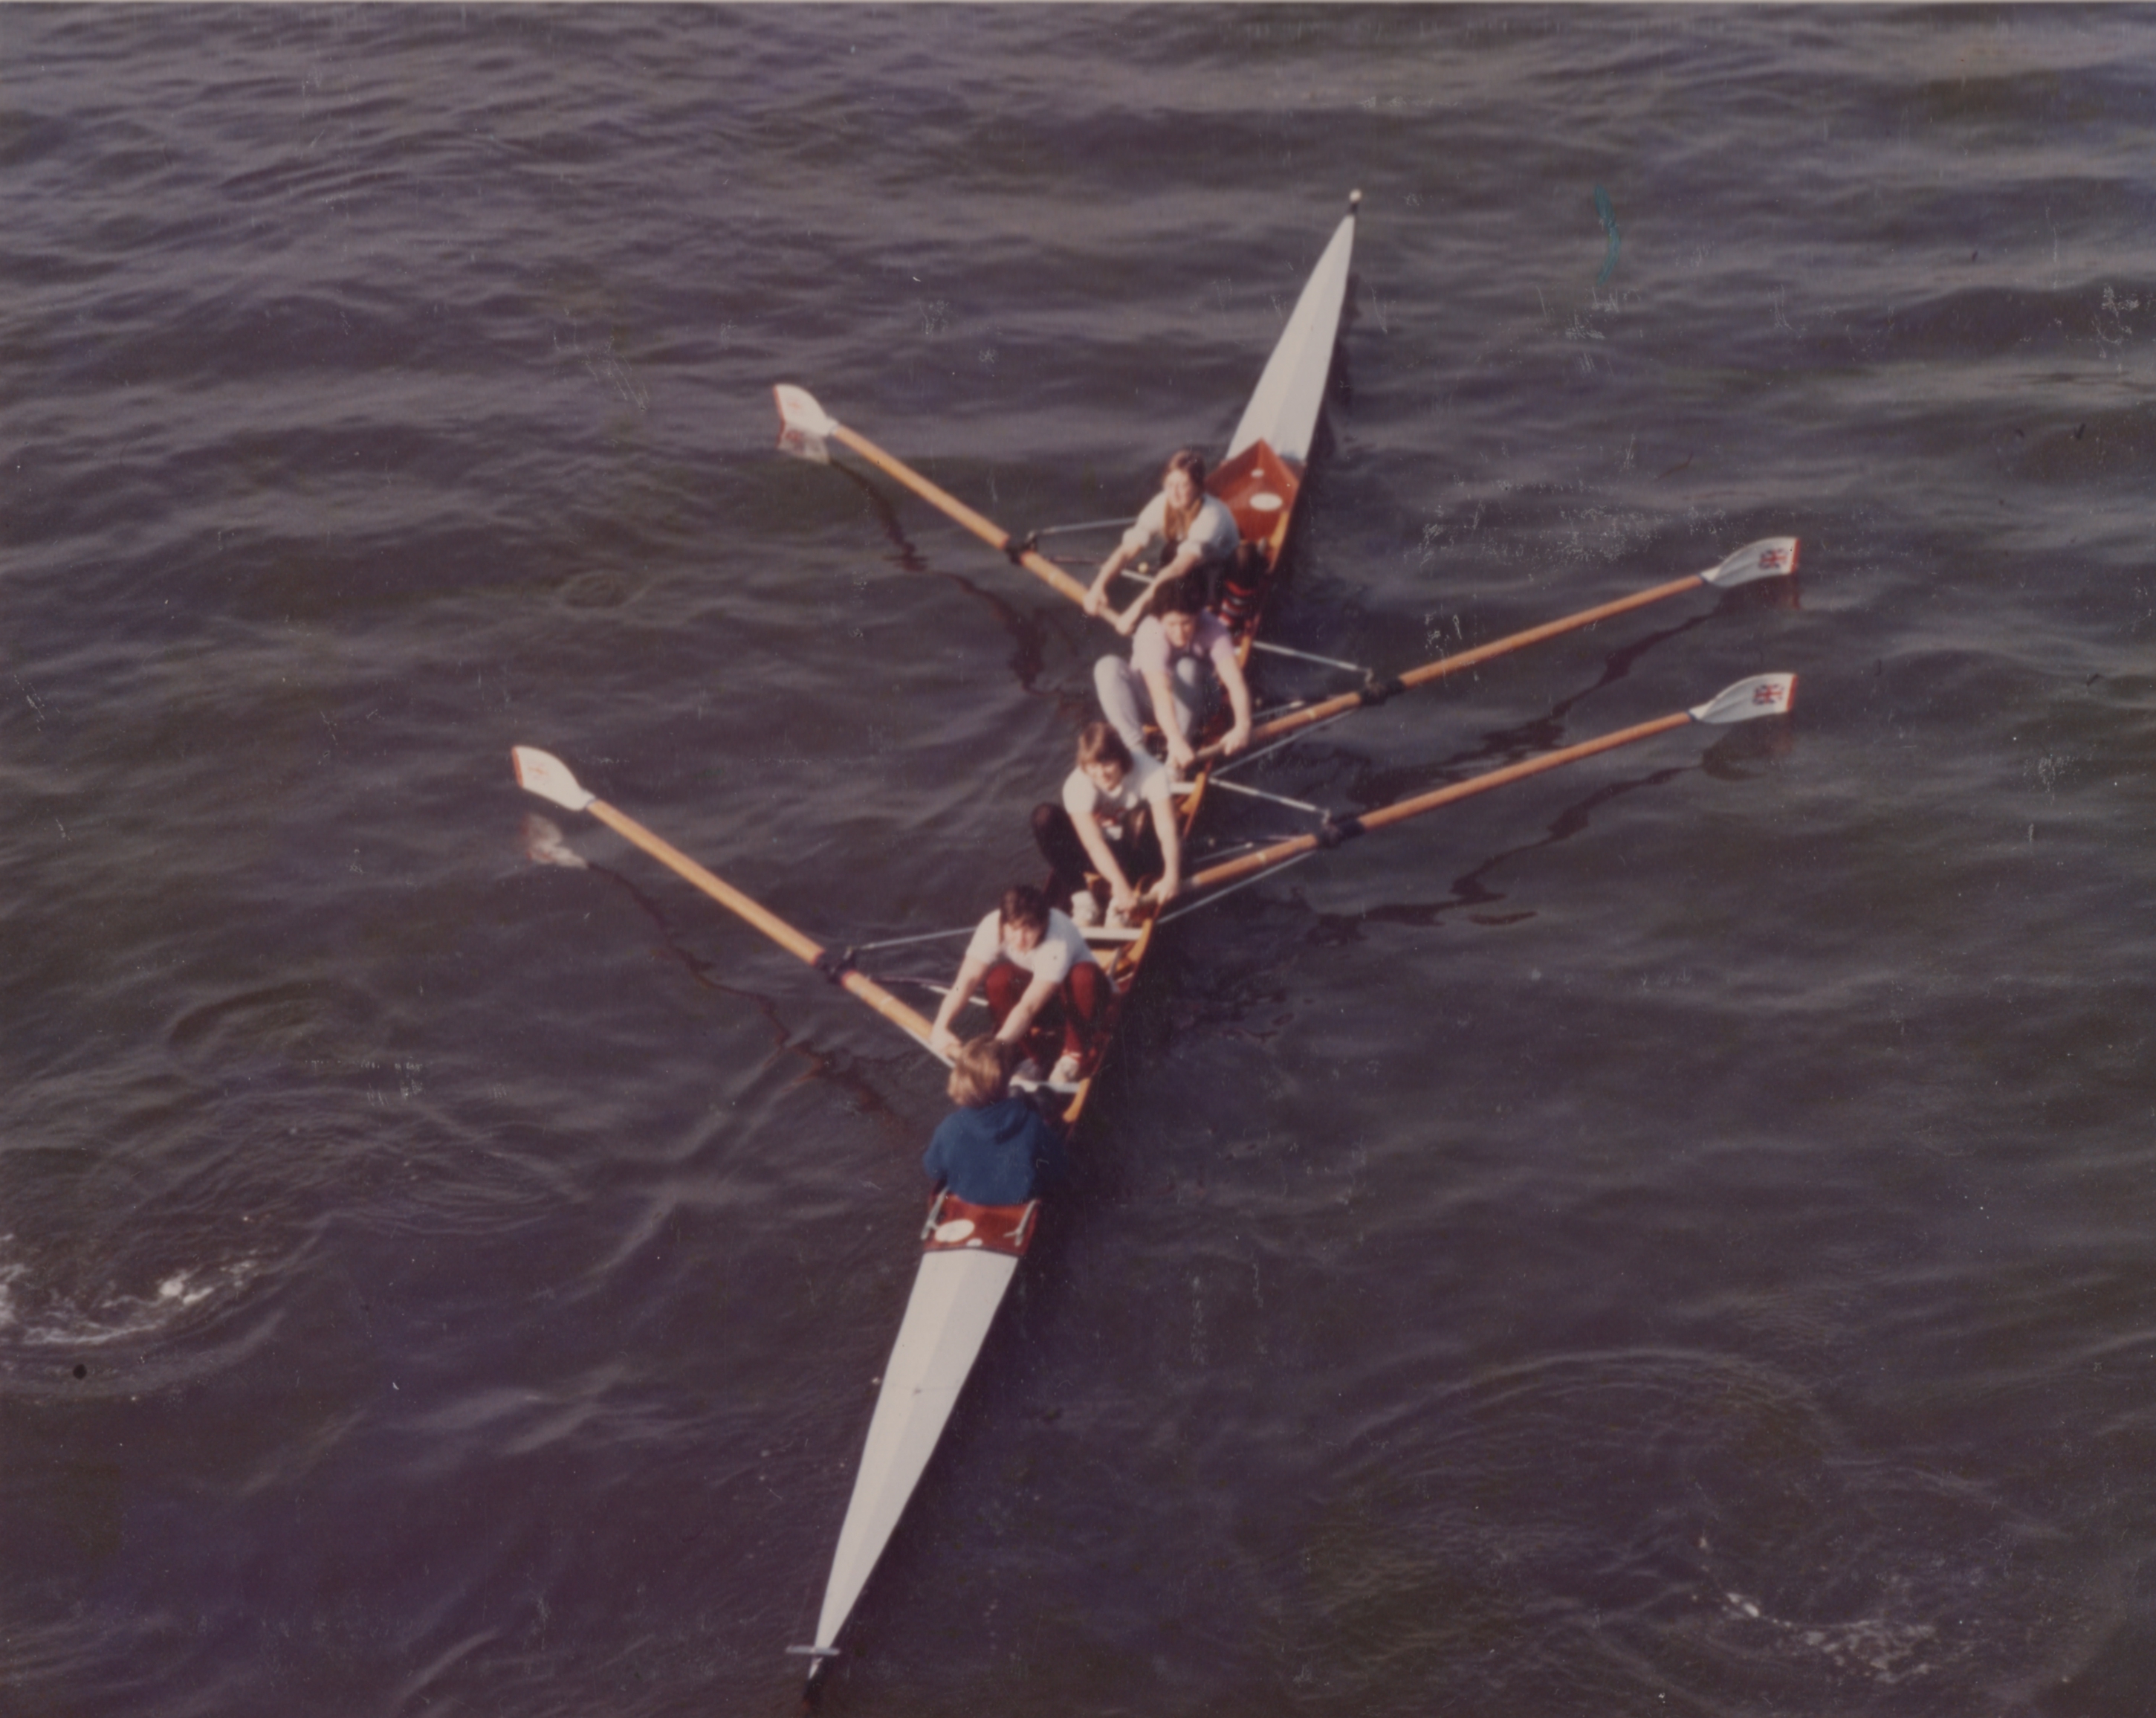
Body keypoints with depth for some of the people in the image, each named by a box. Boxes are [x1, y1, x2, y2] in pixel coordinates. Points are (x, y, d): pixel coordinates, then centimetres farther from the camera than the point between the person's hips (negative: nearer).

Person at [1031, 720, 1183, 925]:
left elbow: (1167, 830, -35)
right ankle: (1083, 901, -24)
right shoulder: (1077, 785, -26)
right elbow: (1093, 843, -36)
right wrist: (1120, 884, -51)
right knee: (1044, 817, -24)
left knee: (1142, 817, -33)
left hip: (1135, 850, 0)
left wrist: (1172, 875, -52)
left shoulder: (1151, 773, -25)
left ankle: (1119, 902, -23)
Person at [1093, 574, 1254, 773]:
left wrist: (1243, 726, -57)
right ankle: (1137, 751, -33)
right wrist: (1176, 740, -63)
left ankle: (1175, 757, -29)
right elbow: (1160, 693, -47)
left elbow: (1235, 680, -38)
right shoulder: (1151, 633, -32)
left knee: (1187, 668, -33)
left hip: (1188, 699, 1)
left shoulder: (1212, 629, -26)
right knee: (1108, 668, -30)